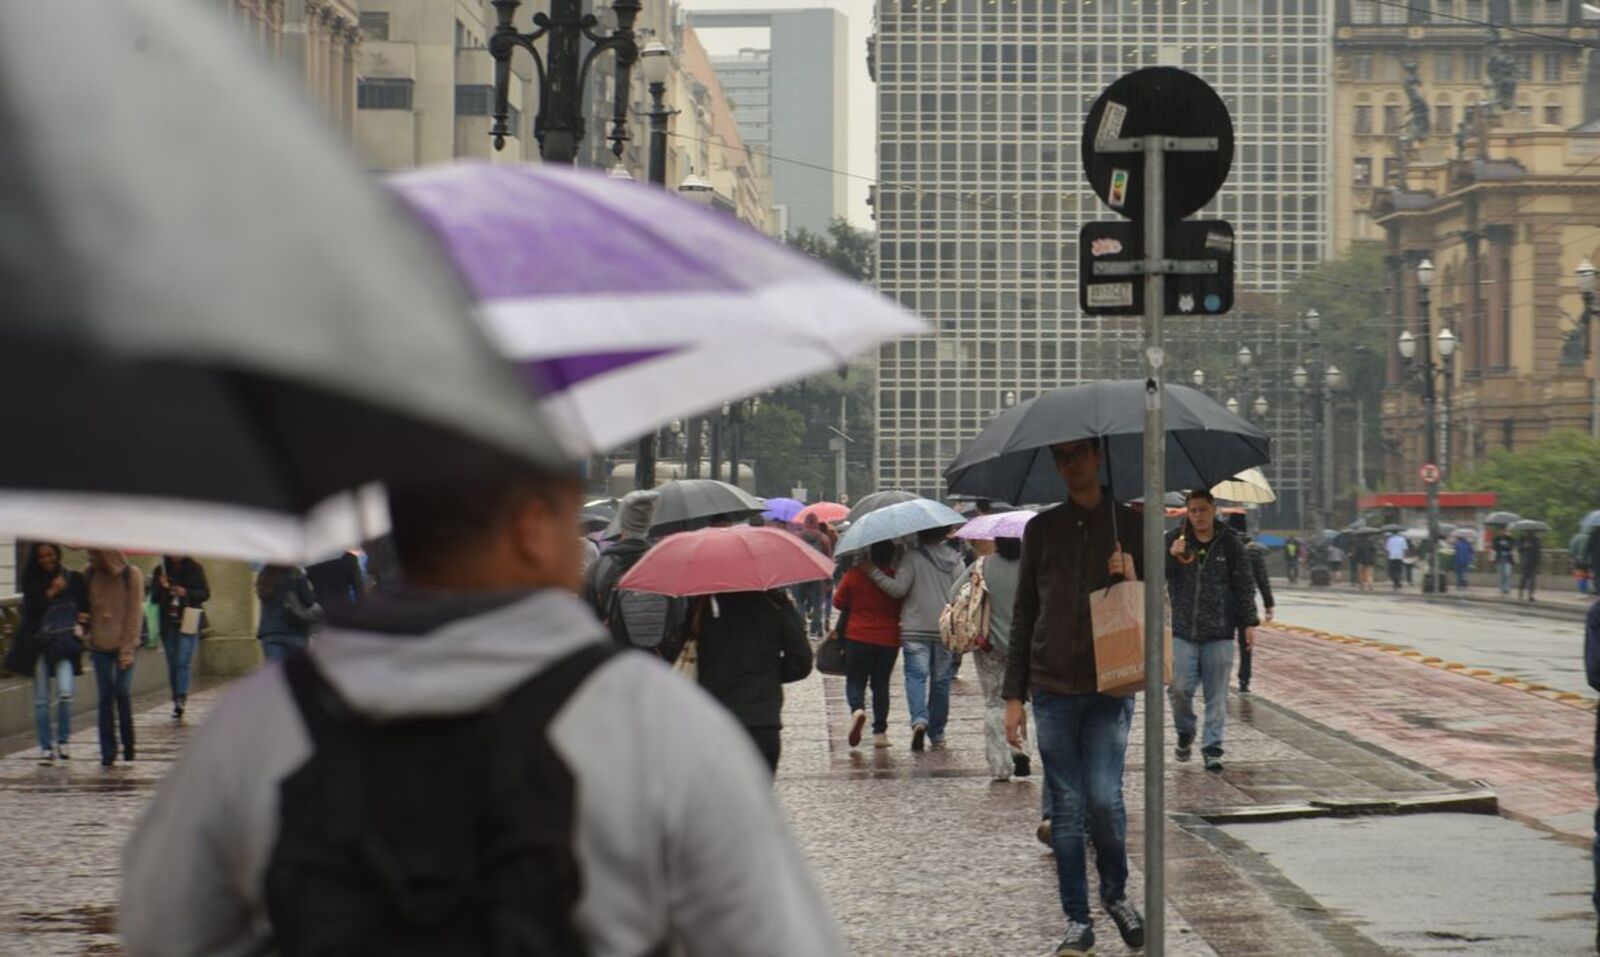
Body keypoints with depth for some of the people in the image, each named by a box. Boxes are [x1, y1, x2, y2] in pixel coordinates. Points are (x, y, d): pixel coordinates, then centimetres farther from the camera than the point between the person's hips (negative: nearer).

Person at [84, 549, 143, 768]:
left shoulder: (132, 575, -6)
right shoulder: (90, 575, 4)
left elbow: (135, 613, -6)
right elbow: (87, 609, 10)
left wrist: (127, 649, -9)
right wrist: (88, 638, 1)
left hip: (123, 645, -2)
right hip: (100, 645, 2)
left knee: (123, 694, -8)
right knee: (105, 698, 0)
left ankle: (128, 747, 10)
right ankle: (108, 752, 5)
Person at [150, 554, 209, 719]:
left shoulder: (194, 569, 2)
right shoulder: (161, 570, 8)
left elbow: (205, 593, 0)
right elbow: (154, 597, 7)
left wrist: (187, 593, -16)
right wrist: (162, 587, -13)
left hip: (188, 622, -3)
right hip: (168, 623, 3)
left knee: (183, 662, -14)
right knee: (173, 663, 6)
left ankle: (181, 699, -22)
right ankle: (178, 700, 14)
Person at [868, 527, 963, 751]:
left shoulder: (912, 557, -6)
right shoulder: (954, 558, 5)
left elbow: (899, 589, -12)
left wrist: (873, 573, -7)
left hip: (916, 630, -3)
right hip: (946, 630, 3)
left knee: (916, 675, -5)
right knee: (941, 680, 11)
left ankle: (919, 719, -30)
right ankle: (937, 734, 17)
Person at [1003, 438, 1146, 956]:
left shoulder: (1130, 525, 5)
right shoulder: (1042, 529, 9)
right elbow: (1023, 613, 11)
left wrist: (1132, 581, -13)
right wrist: (1014, 695, 6)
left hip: (1109, 686, -2)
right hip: (1052, 689, 2)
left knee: (1104, 797, -11)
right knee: (1067, 806, 2)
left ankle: (1116, 892, 14)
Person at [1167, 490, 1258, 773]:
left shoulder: (1230, 544, 5)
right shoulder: (1174, 540, 4)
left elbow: (1244, 586, 8)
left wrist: (1249, 622, 3)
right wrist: (1170, 555, -20)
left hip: (1219, 634, 0)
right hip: (1182, 631, 0)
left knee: (1217, 695, 1)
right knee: (1180, 688, -5)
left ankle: (1212, 747, 9)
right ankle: (1185, 734, 21)